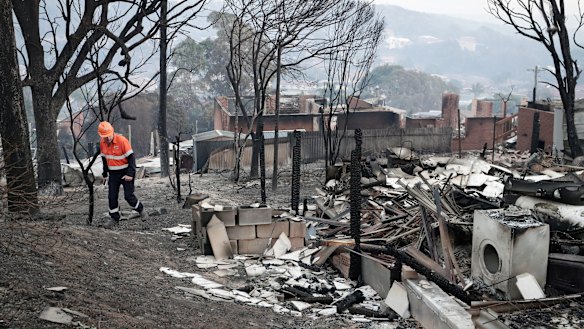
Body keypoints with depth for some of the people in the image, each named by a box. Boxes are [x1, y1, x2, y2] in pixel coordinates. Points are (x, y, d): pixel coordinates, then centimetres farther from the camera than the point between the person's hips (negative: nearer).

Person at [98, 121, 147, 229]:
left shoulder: (122, 141, -20)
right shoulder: (102, 143, -1)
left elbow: (131, 157, -18)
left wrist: (130, 174, -21)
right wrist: (105, 173, 18)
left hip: (126, 172, -5)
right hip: (113, 174, 5)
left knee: (128, 196, -6)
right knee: (112, 196, 2)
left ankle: (141, 210, 19)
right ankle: (114, 218, 15)